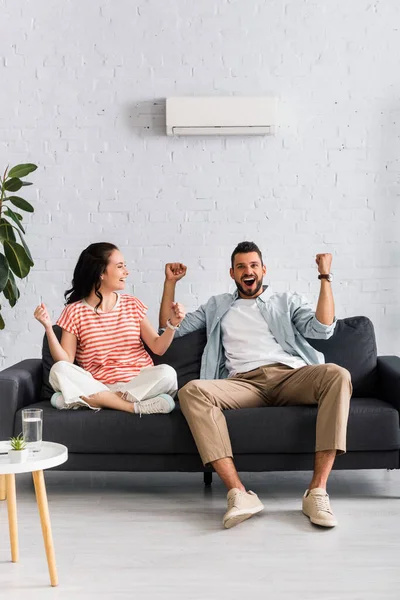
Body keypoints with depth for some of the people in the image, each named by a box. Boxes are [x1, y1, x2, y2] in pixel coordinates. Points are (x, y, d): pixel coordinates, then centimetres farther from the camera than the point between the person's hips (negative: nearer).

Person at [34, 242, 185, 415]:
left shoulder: (132, 304, 9)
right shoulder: (74, 312, 3)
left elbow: (157, 347, 7)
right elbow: (65, 361, -4)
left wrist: (172, 324, -10)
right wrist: (48, 328, -15)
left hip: (139, 383, 1)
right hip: (96, 386, -1)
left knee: (167, 373, -28)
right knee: (59, 370, -28)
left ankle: (92, 400, -25)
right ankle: (134, 405, -31)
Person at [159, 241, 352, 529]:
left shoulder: (288, 301, 26)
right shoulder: (217, 306, 31)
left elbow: (322, 329, 9)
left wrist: (325, 276, 8)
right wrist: (170, 283, 25)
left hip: (290, 376, 0)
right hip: (244, 383, 0)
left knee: (337, 375, -34)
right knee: (192, 391, -32)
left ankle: (317, 491, -34)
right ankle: (239, 494, -40)